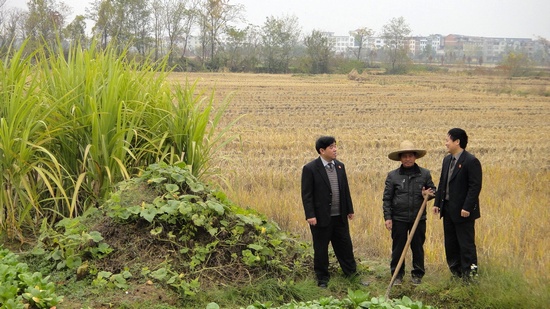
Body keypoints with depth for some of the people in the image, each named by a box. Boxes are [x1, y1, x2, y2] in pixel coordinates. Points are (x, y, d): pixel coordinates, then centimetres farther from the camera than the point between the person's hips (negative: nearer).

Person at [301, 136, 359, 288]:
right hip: (321, 217, -5)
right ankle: (322, 278, 20)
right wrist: (310, 215, -16)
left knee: (345, 246, 13)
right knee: (321, 250, 7)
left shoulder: (340, 166, 8)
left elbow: (345, 189, 14)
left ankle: (352, 274, 25)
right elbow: (306, 194, -12)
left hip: (340, 216, 5)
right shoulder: (310, 168, -11)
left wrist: (349, 209, 14)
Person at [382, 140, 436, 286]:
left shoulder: (425, 174, 3)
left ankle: (418, 274, 23)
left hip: (418, 218, 1)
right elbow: (387, 198, 1)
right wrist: (387, 217, -5)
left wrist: (428, 194, -12)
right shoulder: (392, 175, 0)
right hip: (399, 219, -1)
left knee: (418, 247, 9)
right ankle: (397, 275, 18)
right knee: (398, 248, 6)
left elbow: (433, 190, 12)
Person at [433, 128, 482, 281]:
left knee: (466, 244, -3)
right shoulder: (447, 160, 12)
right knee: (450, 244, 14)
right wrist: (437, 202, 11)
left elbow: (475, 186, -17)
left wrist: (467, 207, -22)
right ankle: (456, 273, 24)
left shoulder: (471, 161, -14)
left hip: (463, 211, -9)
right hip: (448, 209, 9)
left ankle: (470, 274, 4)